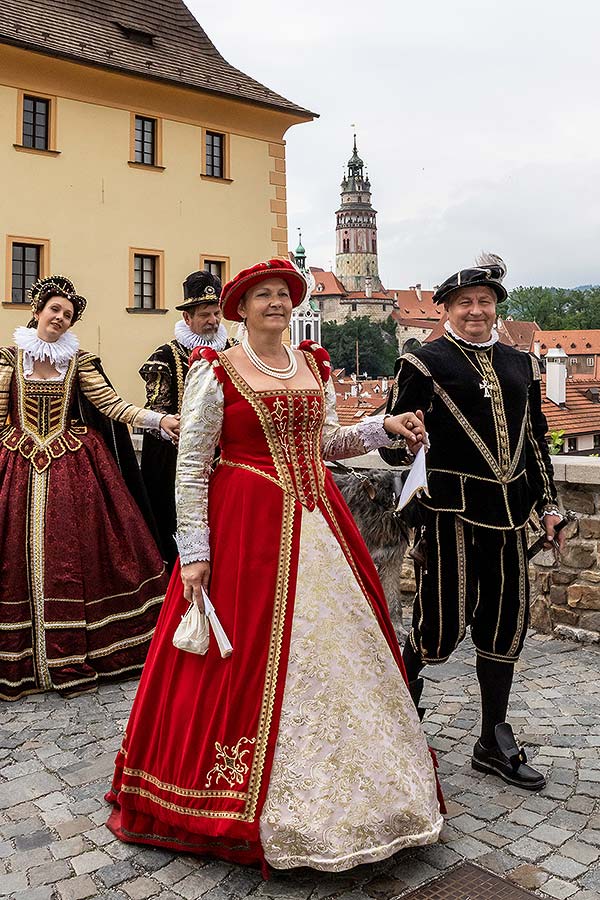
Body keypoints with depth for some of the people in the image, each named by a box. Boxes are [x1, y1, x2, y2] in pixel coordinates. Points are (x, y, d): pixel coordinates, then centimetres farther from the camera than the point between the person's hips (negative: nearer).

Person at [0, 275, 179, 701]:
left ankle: (72, 655, 9)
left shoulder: (77, 359, 5)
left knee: (74, 553, -1)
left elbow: (109, 402, -5)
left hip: (73, 465, 0)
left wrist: (158, 419, -15)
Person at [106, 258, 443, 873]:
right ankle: (241, 805, 21)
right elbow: (191, 465, -8)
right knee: (246, 654, 0)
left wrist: (383, 427, 4)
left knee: (335, 645, 10)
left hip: (317, 519, 6)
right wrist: (194, 550, -13)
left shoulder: (314, 366, 11)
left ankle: (338, 790, 30)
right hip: (246, 524, -5)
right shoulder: (215, 371, -5)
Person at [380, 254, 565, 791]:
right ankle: (405, 682, 31)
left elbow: (536, 439, 20)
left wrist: (549, 504, 17)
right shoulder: (424, 363, -1)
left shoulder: (519, 365, 15)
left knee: (506, 624, 10)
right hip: (453, 510, -6)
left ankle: (495, 743, 25)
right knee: (444, 622, -4)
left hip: (510, 512, 6)